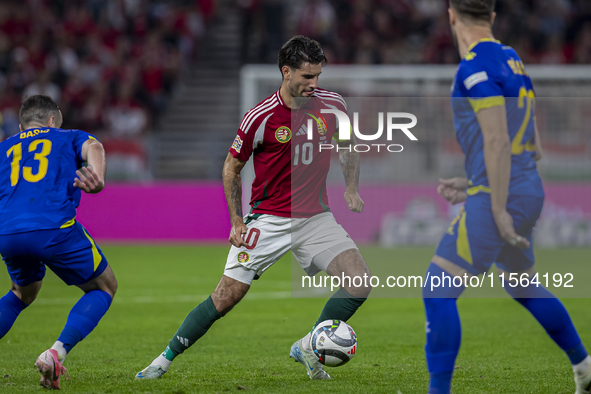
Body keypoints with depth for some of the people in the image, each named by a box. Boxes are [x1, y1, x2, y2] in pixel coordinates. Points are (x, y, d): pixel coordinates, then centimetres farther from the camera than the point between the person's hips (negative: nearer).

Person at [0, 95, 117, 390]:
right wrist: (98, 178, -19)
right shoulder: (68, 138, 22)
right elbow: (93, 148, -2)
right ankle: (56, 353, -4)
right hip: (54, 230, -4)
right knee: (104, 287, 17)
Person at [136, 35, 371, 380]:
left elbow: (349, 146, 17)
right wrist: (236, 221, -3)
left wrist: (352, 189, 3)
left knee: (361, 282, -14)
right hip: (268, 220, -3)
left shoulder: (331, 104, -3)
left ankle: (308, 348, 4)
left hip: (316, 218, 3)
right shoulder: (260, 117, -13)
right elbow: (232, 167, 1)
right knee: (226, 297, -8)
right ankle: (165, 359, 8)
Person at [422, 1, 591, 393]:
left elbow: (497, 143, -20)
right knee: (525, 289, 27)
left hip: (500, 198, -9)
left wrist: (499, 210, -19)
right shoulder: (515, 62, 14)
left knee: (438, 293, -9)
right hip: (530, 190, 9)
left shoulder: (476, 67, -13)